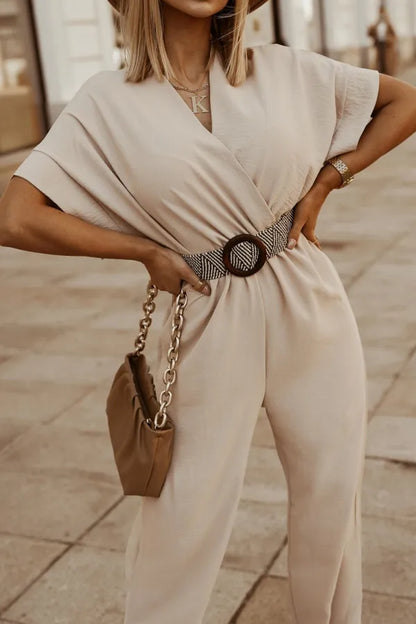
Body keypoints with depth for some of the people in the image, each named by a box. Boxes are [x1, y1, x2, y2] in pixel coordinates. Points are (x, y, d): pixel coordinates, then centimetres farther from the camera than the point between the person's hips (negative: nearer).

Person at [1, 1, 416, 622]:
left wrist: (328, 177, -1)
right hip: (211, 322, -2)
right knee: (183, 515, 5)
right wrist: (145, 250, -10)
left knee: (332, 491, 14)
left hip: (310, 310, 3)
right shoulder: (109, 103, -6)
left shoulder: (282, 70, 0)